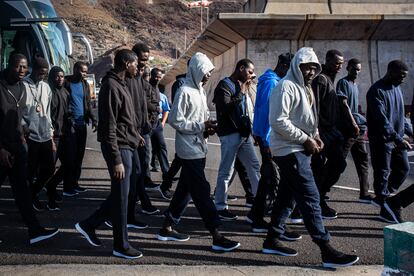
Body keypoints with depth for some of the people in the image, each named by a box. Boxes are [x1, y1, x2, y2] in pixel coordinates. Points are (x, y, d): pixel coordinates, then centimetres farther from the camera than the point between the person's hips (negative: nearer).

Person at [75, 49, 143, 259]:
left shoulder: (121, 84, 16)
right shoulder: (111, 86, -15)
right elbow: (109, 127, -20)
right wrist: (116, 159, -22)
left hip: (127, 147, 10)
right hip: (119, 148, -10)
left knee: (120, 193, 16)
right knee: (121, 196, 1)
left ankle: (88, 225, 29)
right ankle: (121, 246, 14)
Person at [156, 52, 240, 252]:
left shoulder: (200, 91, 14)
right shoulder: (185, 91, -13)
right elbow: (175, 120, -17)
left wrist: (207, 127, 1)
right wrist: (201, 126, -17)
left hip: (199, 148, 9)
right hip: (189, 149, -9)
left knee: (185, 189, 14)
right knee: (202, 191, -6)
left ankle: (167, 228, 26)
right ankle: (216, 237, -3)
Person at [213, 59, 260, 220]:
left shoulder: (241, 86, 17)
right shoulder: (225, 85, -7)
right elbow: (224, 108, -21)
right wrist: (241, 93, -15)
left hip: (243, 133, 8)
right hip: (230, 134, -8)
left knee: (255, 166, 10)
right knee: (226, 171, -1)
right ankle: (220, 207, 9)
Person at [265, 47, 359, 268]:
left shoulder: (305, 88, 17)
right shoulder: (286, 86, -14)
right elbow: (278, 121, -22)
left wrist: (315, 136, 5)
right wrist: (306, 139, -18)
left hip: (300, 150, 10)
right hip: (290, 151, -10)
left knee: (287, 196, 14)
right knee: (310, 197, -10)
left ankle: (273, 239, 24)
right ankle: (327, 251, -6)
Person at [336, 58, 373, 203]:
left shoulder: (356, 85, 19)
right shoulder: (343, 82, -7)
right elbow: (344, 104, -16)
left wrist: (361, 124, 18)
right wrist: (354, 123, -20)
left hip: (358, 130, 9)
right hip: (347, 129, -9)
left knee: (363, 160, 8)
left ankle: (364, 193, 12)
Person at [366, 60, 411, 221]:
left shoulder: (396, 88, 11)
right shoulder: (376, 91, -17)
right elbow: (382, 119, -24)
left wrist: (408, 131, 13)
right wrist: (398, 139, -29)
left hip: (397, 139, 9)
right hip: (382, 140, -8)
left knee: (403, 168, 12)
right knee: (383, 174, -1)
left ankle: (383, 198, 27)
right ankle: (386, 210, 8)